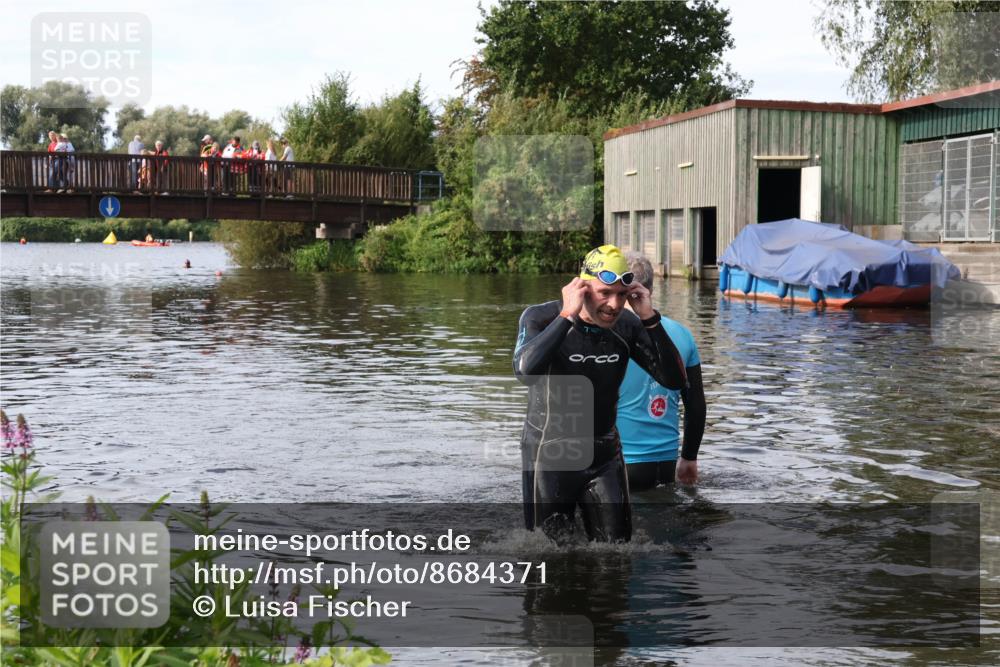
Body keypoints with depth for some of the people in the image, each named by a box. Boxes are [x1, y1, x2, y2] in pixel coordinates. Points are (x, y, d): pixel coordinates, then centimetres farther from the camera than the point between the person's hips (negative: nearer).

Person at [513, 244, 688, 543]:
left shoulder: (627, 326, -5)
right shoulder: (541, 317, -15)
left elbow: (675, 379, -8)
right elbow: (525, 370, -35)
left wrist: (650, 319, -17)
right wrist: (568, 316, -32)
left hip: (604, 456, 3)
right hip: (549, 454, -3)